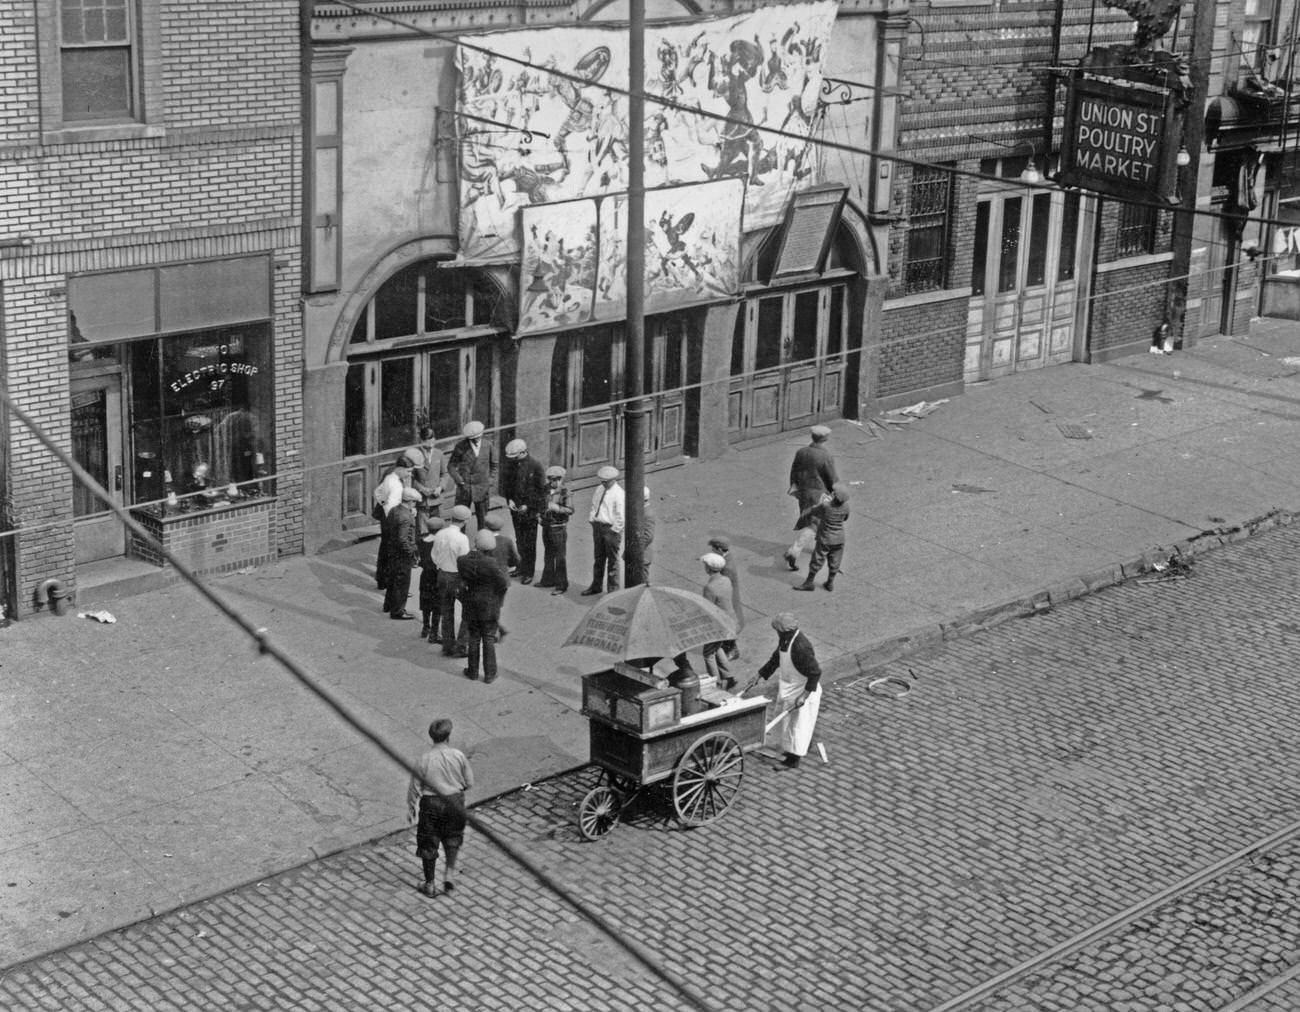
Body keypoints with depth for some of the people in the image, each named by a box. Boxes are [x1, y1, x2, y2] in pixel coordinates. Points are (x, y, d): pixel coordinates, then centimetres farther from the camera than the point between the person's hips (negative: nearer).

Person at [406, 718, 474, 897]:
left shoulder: (424, 760, -16)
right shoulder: (459, 756, -12)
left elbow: (415, 787, -7)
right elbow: (469, 782, -2)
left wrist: (410, 807, 7)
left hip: (431, 804, -1)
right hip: (455, 802, 2)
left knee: (428, 843, 13)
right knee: (452, 837, 27)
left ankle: (429, 884, 21)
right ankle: (450, 872, 18)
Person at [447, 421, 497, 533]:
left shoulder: (489, 446, -1)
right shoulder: (461, 447, -6)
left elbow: (493, 466, 11)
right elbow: (451, 466, 1)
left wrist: (491, 484, 2)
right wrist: (460, 481, -11)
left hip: (482, 490, 1)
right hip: (464, 489, -1)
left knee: (482, 521, 5)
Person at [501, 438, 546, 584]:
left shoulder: (534, 466, -14)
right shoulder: (511, 465, 1)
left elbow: (541, 490, -11)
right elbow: (505, 483, 14)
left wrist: (528, 506, -14)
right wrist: (509, 499, -2)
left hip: (530, 509, -5)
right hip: (516, 507, 5)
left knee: (529, 543, 1)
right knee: (519, 541, 14)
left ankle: (528, 573, 8)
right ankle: (521, 567, 27)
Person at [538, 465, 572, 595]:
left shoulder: (564, 491, -14)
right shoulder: (547, 489, 4)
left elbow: (570, 510, -19)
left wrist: (558, 508, -32)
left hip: (558, 527, -7)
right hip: (546, 525, 7)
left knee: (560, 557, 0)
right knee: (548, 555, 19)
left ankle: (561, 585, 7)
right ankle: (548, 579, 33)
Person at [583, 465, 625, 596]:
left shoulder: (618, 493, -15)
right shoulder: (599, 490, 9)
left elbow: (620, 516, -16)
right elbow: (594, 505, 20)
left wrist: (615, 530, -16)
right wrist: (592, 518, 7)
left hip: (611, 528, -7)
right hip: (597, 525, 7)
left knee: (613, 561, 2)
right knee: (598, 558, 17)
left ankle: (613, 589, 10)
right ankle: (596, 586, 29)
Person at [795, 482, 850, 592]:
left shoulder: (826, 506, -27)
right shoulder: (845, 506, -15)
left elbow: (813, 512, -8)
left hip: (825, 539, -3)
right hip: (839, 539, 3)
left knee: (817, 561, 9)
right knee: (834, 562, 17)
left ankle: (809, 582, 20)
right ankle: (830, 582, 30)